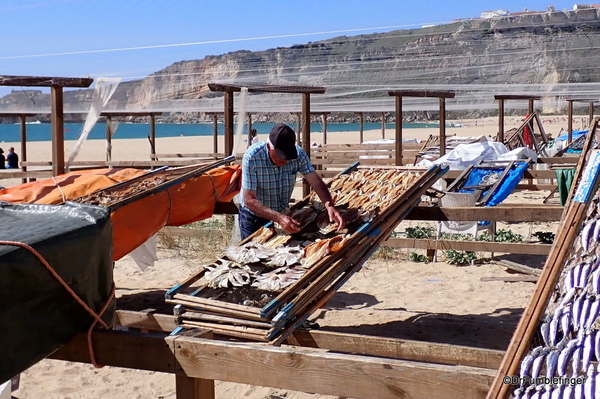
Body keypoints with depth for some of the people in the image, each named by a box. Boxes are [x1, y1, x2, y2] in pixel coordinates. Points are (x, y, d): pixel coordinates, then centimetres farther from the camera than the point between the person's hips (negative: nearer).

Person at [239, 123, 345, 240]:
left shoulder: (298, 154, -19)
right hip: (253, 217, -4)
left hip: (282, 213, 4)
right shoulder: (252, 158, -30)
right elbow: (249, 200, -31)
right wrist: (279, 218, -45)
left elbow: (317, 183, -21)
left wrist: (330, 206, -42)